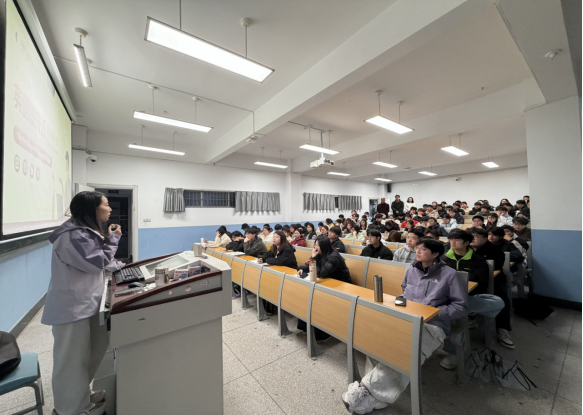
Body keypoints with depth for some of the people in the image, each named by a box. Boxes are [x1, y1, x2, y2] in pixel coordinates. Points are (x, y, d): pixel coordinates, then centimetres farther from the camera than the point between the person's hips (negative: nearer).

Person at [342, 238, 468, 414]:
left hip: (432, 325, -4)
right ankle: (376, 395, -25)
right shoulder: (411, 271, 15)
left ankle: (368, 392, -28)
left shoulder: (449, 274, 1)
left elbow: (462, 307, 1)